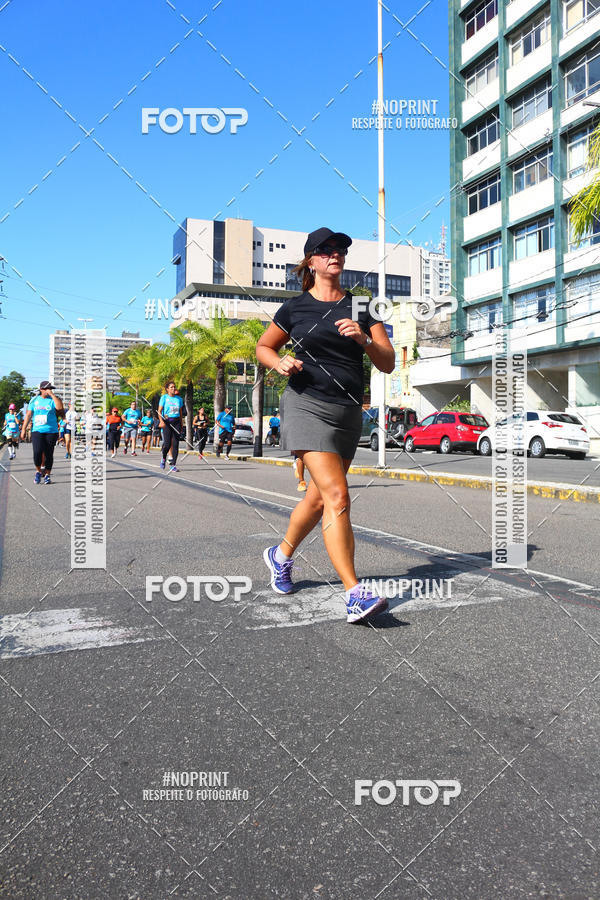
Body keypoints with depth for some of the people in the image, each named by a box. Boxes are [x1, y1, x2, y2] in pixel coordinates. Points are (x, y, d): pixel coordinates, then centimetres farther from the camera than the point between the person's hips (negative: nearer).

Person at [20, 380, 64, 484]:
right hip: (37, 430, 0)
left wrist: (52, 394, -14)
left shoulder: (53, 400, 4)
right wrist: (24, 429, 6)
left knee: (48, 454, 1)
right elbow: (28, 415, 11)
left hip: (51, 431, 0)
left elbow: (60, 407, -18)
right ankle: (38, 471, 10)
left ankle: (47, 476, 15)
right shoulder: (34, 400, 9)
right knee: (37, 452, -15)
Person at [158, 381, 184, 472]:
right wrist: (161, 421, -18)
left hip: (176, 422, 3)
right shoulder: (164, 397, 1)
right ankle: (164, 458, 22)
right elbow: (159, 411, -3)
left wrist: (181, 423, 14)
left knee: (175, 444, -2)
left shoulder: (179, 399, 11)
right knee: (167, 444, -9)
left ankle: (173, 465, 2)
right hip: (167, 422, -3)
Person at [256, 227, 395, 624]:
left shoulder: (361, 307, 10)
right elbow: (263, 347, 18)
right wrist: (282, 363, -4)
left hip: (349, 412, 4)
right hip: (308, 404, -4)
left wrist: (363, 340, -14)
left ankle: (282, 555, 39)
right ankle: (355, 595, -17)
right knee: (337, 495, -18)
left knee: (319, 497, 13)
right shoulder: (295, 308, 5)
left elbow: (388, 363, 6)